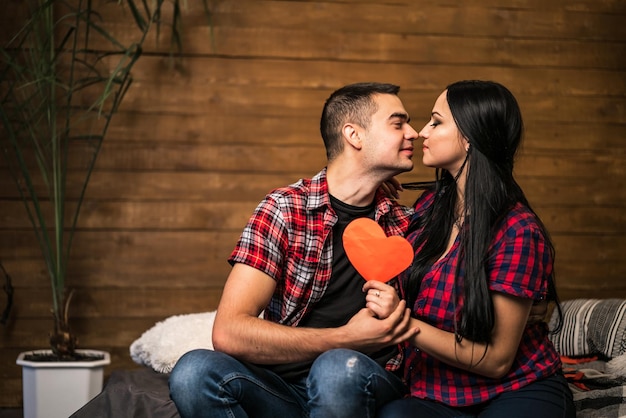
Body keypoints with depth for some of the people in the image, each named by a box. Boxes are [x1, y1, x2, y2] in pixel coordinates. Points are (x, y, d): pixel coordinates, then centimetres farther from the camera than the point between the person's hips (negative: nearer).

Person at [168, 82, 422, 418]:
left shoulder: (406, 225, 6)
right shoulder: (282, 210, -2)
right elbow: (229, 332, -13)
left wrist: (396, 314, -11)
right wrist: (346, 338, -18)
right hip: (282, 388, 0)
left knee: (338, 368, -35)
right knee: (195, 371, -31)